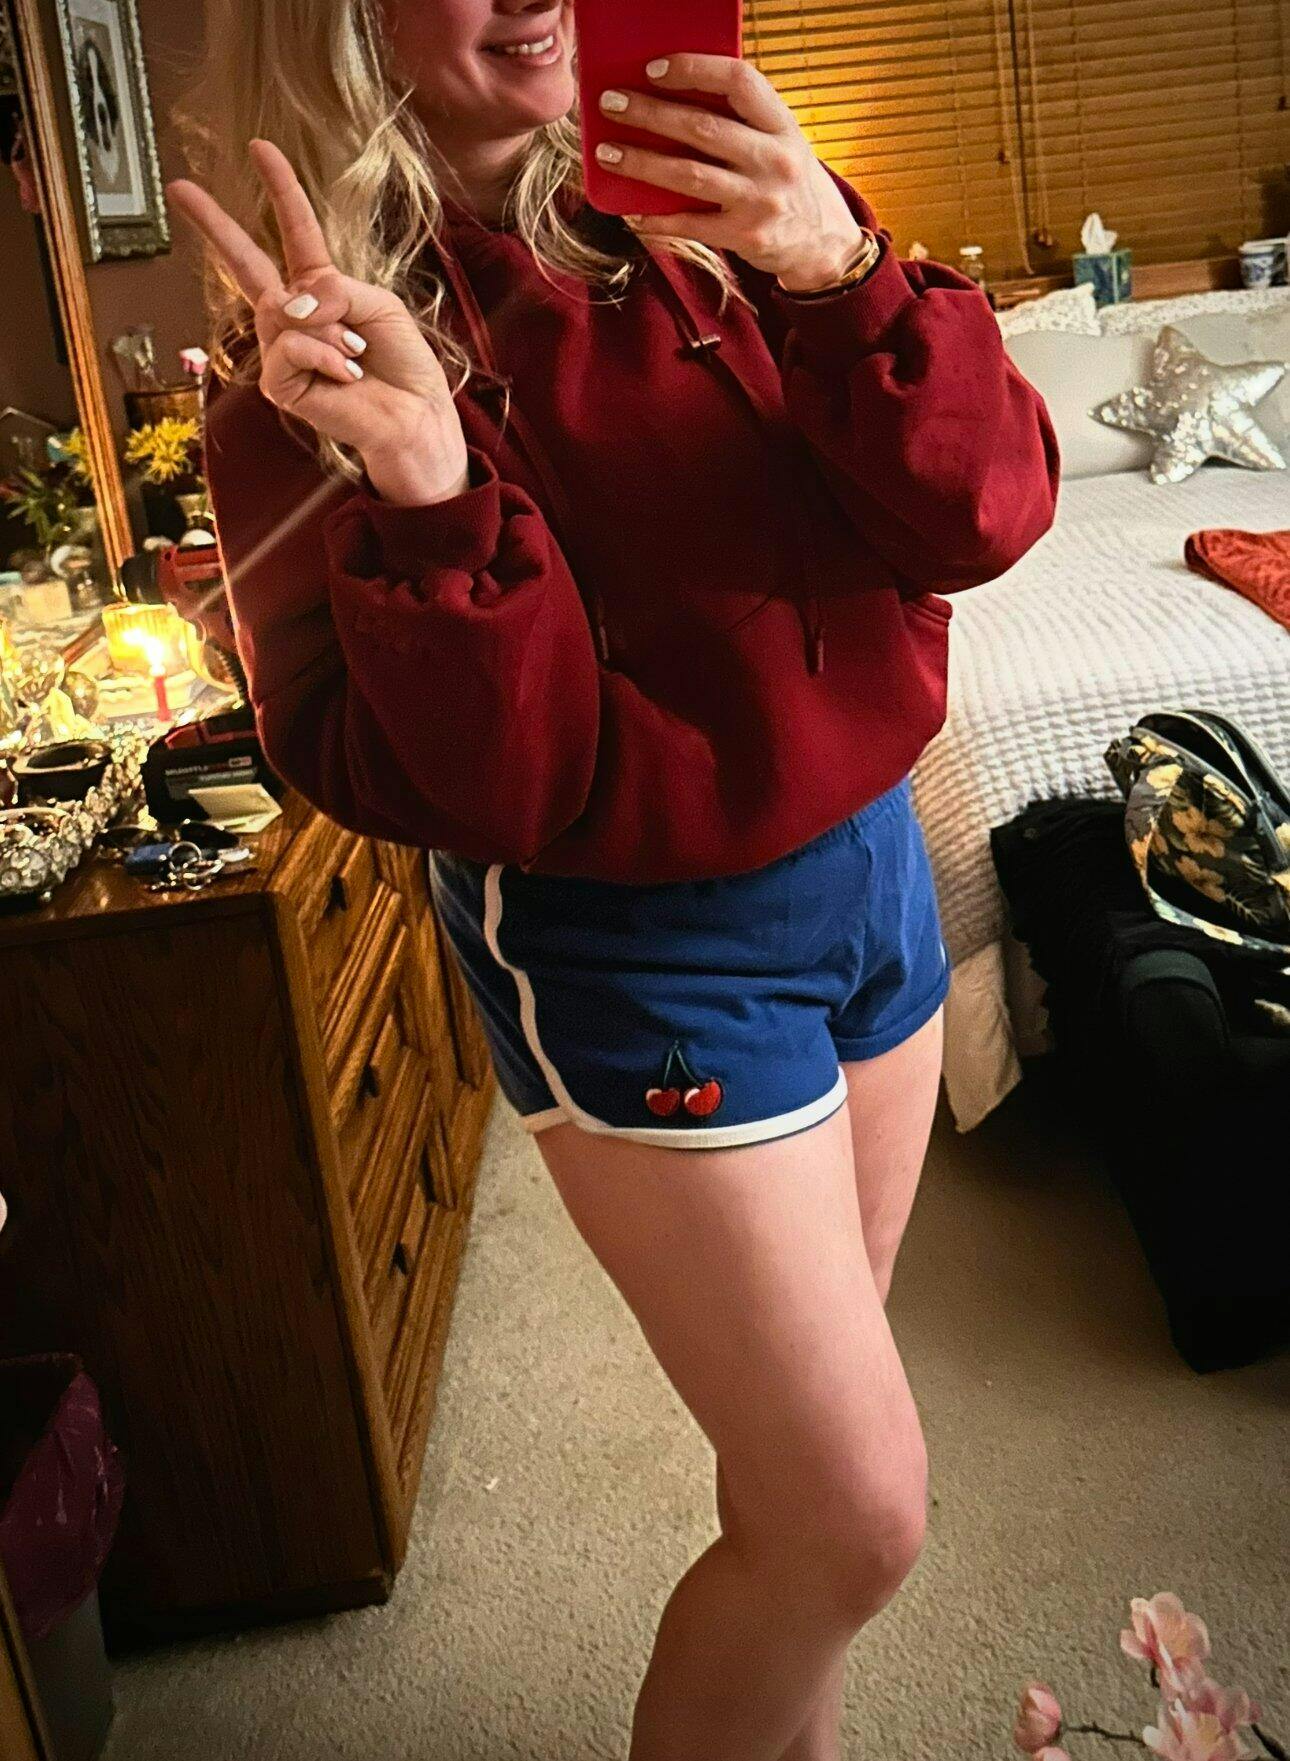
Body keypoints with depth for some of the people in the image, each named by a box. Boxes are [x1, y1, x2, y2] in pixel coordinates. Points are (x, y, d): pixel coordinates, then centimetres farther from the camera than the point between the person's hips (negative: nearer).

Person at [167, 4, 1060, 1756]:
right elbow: (470, 792, -18)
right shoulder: (321, 357, -11)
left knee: (809, 1417, 20)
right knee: (854, 1512, 1)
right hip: (631, 945, -5)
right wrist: (433, 506, -33)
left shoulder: (683, 206, 0)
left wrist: (845, 276, -24)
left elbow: (984, 515, -8)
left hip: (868, 856, 6)